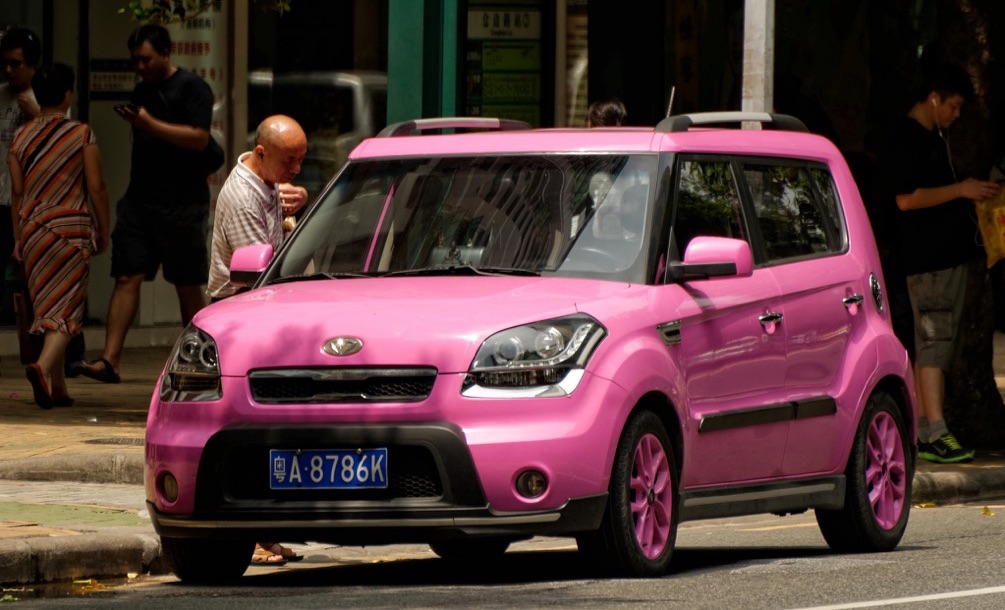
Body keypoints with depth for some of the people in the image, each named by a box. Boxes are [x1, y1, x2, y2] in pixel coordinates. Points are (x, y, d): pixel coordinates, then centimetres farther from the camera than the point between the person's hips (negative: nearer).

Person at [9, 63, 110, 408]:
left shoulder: (21, 137, 4)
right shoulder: (81, 135, -5)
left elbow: (17, 192, 7)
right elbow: (96, 188, -5)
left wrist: (18, 238, 15)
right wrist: (103, 231, 6)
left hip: (33, 228, 4)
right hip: (72, 226, -4)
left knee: (47, 305, 13)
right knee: (67, 308, -5)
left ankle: (57, 388, 16)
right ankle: (43, 366, -30)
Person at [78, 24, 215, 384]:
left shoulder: (192, 88, -5)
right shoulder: (142, 90, 17)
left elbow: (199, 138, -17)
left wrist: (150, 124, -21)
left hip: (182, 203, -6)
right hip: (139, 199, 6)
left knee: (188, 286, 3)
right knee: (127, 278, -6)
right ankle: (109, 361, -14)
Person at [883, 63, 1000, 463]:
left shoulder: (934, 138, 20)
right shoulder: (906, 140, -11)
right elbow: (906, 198, -19)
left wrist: (973, 192, 15)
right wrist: (960, 190, -17)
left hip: (950, 252, 10)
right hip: (926, 259, -10)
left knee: (937, 346, 9)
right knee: (933, 343, -13)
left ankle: (922, 432, 12)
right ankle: (935, 434, -17)